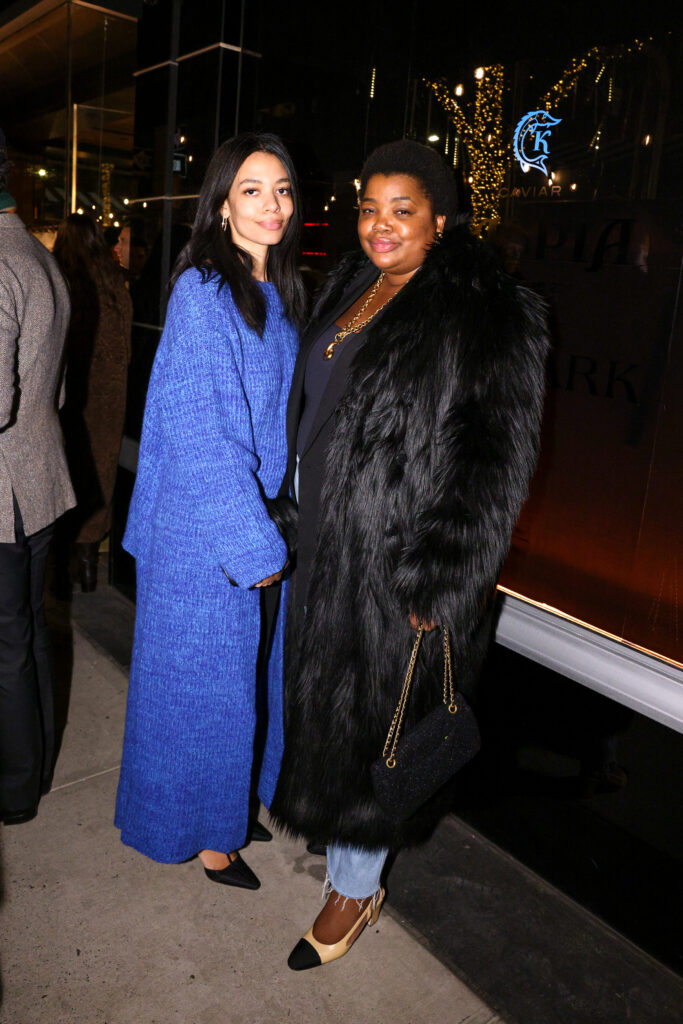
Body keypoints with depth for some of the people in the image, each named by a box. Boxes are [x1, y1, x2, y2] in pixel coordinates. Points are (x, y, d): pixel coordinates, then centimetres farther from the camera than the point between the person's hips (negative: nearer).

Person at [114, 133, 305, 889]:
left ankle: (233, 799, 43)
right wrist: (253, 543, -19)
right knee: (204, 677, 9)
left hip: (258, 520, 8)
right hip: (206, 532, -8)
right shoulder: (203, 291, -17)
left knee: (246, 671, 20)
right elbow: (202, 431, -21)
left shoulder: (276, 292, 9)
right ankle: (200, 829, 32)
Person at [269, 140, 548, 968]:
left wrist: (436, 581, -20)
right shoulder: (349, 288, 10)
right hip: (320, 536, 8)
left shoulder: (485, 316, -14)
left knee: (367, 714, 5)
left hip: (393, 557, -7)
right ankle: (331, 823, 48)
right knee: (321, 695, 21)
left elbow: (493, 463, -18)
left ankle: (355, 888, 28)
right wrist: (291, 511, 14)